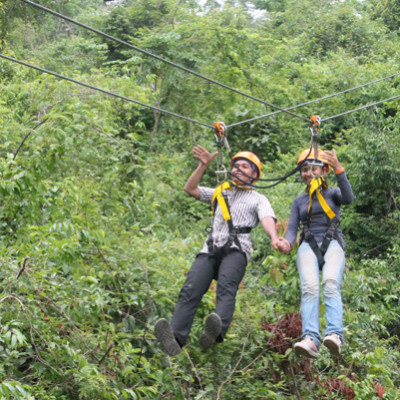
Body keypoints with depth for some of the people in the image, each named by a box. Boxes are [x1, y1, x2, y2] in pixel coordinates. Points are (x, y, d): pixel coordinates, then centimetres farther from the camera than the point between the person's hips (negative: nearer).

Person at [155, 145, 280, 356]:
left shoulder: (258, 199, 21)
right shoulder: (219, 193, 34)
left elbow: (267, 220, 1)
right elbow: (190, 189, 23)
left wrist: (274, 237, -21)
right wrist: (203, 165, 10)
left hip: (236, 250, -3)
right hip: (210, 250, 3)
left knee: (226, 287, -34)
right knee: (190, 290, -23)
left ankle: (216, 332, -59)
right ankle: (175, 337, -41)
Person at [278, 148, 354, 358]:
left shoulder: (332, 193, 16)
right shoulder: (299, 201, 24)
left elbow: (348, 198, -8)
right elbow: (292, 228, 13)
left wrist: (338, 169, -20)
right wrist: (287, 242, -11)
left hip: (332, 244, -2)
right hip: (308, 245, 2)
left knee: (331, 285, -31)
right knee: (310, 288, -27)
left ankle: (335, 335, -48)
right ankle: (310, 340, -44)